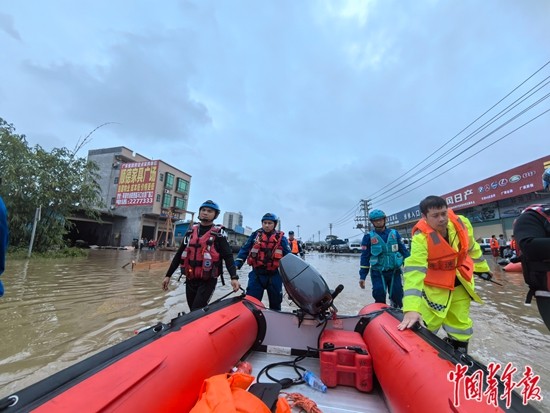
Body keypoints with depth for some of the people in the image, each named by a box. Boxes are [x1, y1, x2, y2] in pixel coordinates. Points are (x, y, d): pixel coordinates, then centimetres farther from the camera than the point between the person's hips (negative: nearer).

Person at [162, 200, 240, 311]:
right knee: (193, 311, 14)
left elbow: (228, 256, -12)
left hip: (208, 281, -5)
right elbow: (179, 254, 15)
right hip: (190, 279, 5)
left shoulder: (218, 233, -5)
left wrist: (234, 277, -25)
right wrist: (168, 275, 14)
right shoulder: (191, 230, 10)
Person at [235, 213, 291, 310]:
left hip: (274, 276, 0)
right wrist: (236, 264, -6)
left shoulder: (281, 238, 1)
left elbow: (288, 256, 1)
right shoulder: (255, 235, 4)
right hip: (257, 274, 0)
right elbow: (244, 250, 3)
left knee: (275, 303, 17)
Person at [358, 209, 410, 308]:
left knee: (397, 297, 5)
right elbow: (364, 258, 1)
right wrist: (362, 277, 0)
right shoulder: (368, 237, 0)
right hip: (377, 273, -2)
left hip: (394, 272, 2)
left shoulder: (394, 234, 6)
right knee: (379, 298, -8)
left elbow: (404, 251, 12)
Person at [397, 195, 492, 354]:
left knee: (460, 324, 15)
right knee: (429, 324, 3)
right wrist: (412, 308, -49)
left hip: (461, 281, 5)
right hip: (435, 285, -4)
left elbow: (472, 247, 7)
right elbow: (414, 271, -41)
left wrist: (482, 267, 20)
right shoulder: (420, 238, -32)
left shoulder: (462, 223, -15)